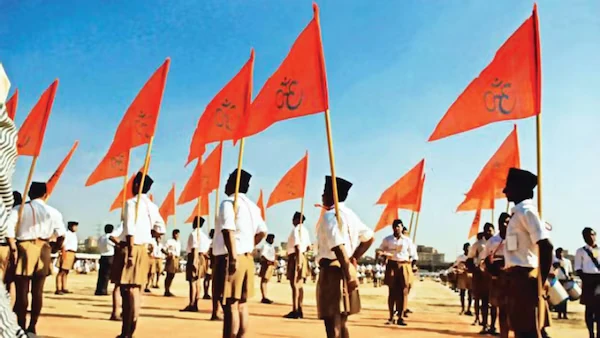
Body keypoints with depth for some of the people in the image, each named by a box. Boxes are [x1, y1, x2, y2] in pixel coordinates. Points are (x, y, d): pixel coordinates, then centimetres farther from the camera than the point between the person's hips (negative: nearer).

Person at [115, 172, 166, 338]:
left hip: (132, 247, -7)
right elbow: (160, 229, 15)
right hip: (144, 248, 7)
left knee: (128, 288, -7)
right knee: (135, 288, 10)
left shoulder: (132, 202, -8)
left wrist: (130, 251, -18)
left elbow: (130, 229, -17)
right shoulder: (152, 206, 14)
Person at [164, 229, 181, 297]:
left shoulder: (179, 243, 17)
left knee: (172, 276, 8)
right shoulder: (169, 241, -5)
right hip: (171, 259, -7)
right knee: (169, 275, -6)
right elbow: (163, 249, -9)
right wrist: (168, 254, -23)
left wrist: (178, 257, 14)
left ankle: (168, 291, 14)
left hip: (176, 259, 7)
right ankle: (166, 291, -2)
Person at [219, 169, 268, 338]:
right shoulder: (252, 206, 16)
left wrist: (233, 257, -25)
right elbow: (262, 232, 19)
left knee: (230, 305, -7)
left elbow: (229, 231, -22)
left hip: (232, 259, -8)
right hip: (247, 259, 8)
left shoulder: (228, 202, -9)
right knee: (241, 304, 12)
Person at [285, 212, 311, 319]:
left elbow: (297, 246, -21)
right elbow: (308, 247, 20)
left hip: (295, 257, -10)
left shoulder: (296, 230, -12)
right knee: (299, 285, 12)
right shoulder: (304, 230, 16)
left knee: (294, 284, -10)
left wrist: (298, 261, -25)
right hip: (302, 257, 10)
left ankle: (294, 311, -11)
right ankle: (299, 310, 16)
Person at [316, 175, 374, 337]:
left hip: (333, 272, -9)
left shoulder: (330, 215, -13)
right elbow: (369, 237, 23)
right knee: (340, 324, 19)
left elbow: (338, 248, -24)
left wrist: (348, 275, -25)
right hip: (347, 270, 9)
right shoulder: (350, 214, 14)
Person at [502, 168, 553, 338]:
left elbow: (546, 246, -21)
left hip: (524, 277, -10)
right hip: (518, 277, 10)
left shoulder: (526, 211, -12)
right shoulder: (519, 212, 17)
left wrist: (541, 281, -20)